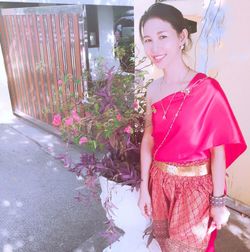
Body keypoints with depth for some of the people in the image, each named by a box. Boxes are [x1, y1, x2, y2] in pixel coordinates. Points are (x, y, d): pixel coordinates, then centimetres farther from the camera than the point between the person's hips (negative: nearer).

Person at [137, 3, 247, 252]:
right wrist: (144, 188, 3)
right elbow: (148, 140, 1)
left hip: (194, 186, -4)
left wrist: (218, 202, -9)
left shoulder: (207, 89, -20)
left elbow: (218, 151, -15)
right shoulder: (153, 90, -4)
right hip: (160, 182, 5)